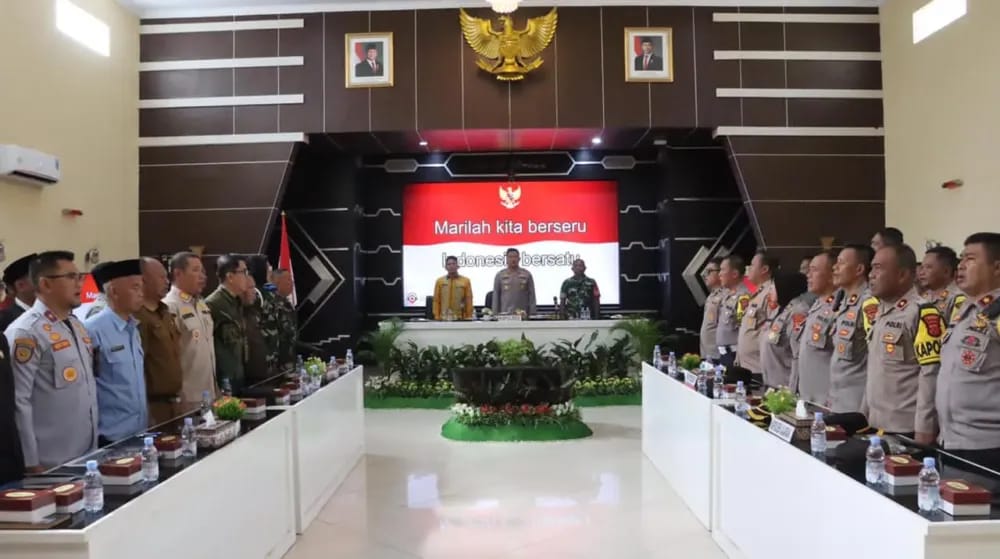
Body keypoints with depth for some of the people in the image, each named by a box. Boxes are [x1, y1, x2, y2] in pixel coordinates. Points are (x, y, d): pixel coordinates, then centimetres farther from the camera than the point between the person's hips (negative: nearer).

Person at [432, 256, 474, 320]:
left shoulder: (465, 281, 4)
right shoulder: (439, 281, 6)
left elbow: (469, 301, 2)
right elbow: (436, 301, 6)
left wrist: (468, 318, -3)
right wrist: (437, 317, -1)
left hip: (460, 319, 0)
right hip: (444, 319, 0)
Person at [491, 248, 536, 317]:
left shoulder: (527, 274, 8)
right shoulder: (500, 275, 8)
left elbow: (531, 295, 5)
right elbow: (496, 296, 8)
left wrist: (532, 314, -2)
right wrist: (495, 314, 1)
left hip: (523, 314, 0)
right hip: (505, 315, 0)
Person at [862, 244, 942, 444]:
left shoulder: (923, 313, -13)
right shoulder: (880, 313, 12)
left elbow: (932, 374, -17)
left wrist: (924, 429, -18)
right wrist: (864, 414, 17)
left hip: (908, 430, -8)